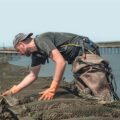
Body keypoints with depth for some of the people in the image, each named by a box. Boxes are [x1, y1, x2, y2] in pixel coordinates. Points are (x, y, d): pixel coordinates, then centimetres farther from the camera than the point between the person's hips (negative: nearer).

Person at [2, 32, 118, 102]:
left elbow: (61, 62, -26)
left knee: (99, 90, -20)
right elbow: (32, 75, 24)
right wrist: (13, 90, 22)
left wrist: (52, 89, -24)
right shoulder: (36, 53, 13)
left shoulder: (41, 40, -17)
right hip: (77, 59, 9)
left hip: (86, 51, -9)